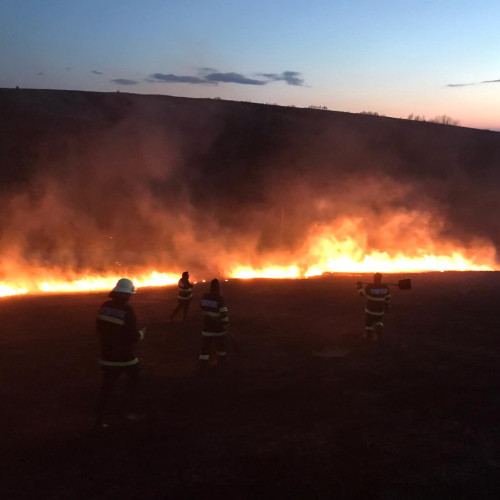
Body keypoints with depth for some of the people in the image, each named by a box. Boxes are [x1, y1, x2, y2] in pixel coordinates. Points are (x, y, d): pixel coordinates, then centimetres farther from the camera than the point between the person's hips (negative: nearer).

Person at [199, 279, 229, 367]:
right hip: (218, 326, -3)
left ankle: (203, 361, 9)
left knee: (206, 343, 9)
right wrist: (225, 324, -8)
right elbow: (223, 313, -19)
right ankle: (221, 359, 31)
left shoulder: (205, 296, -3)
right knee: (220, 343, 16)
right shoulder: (220, 299, -20)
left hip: (207, 324, 3)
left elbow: (202, 307, 14)